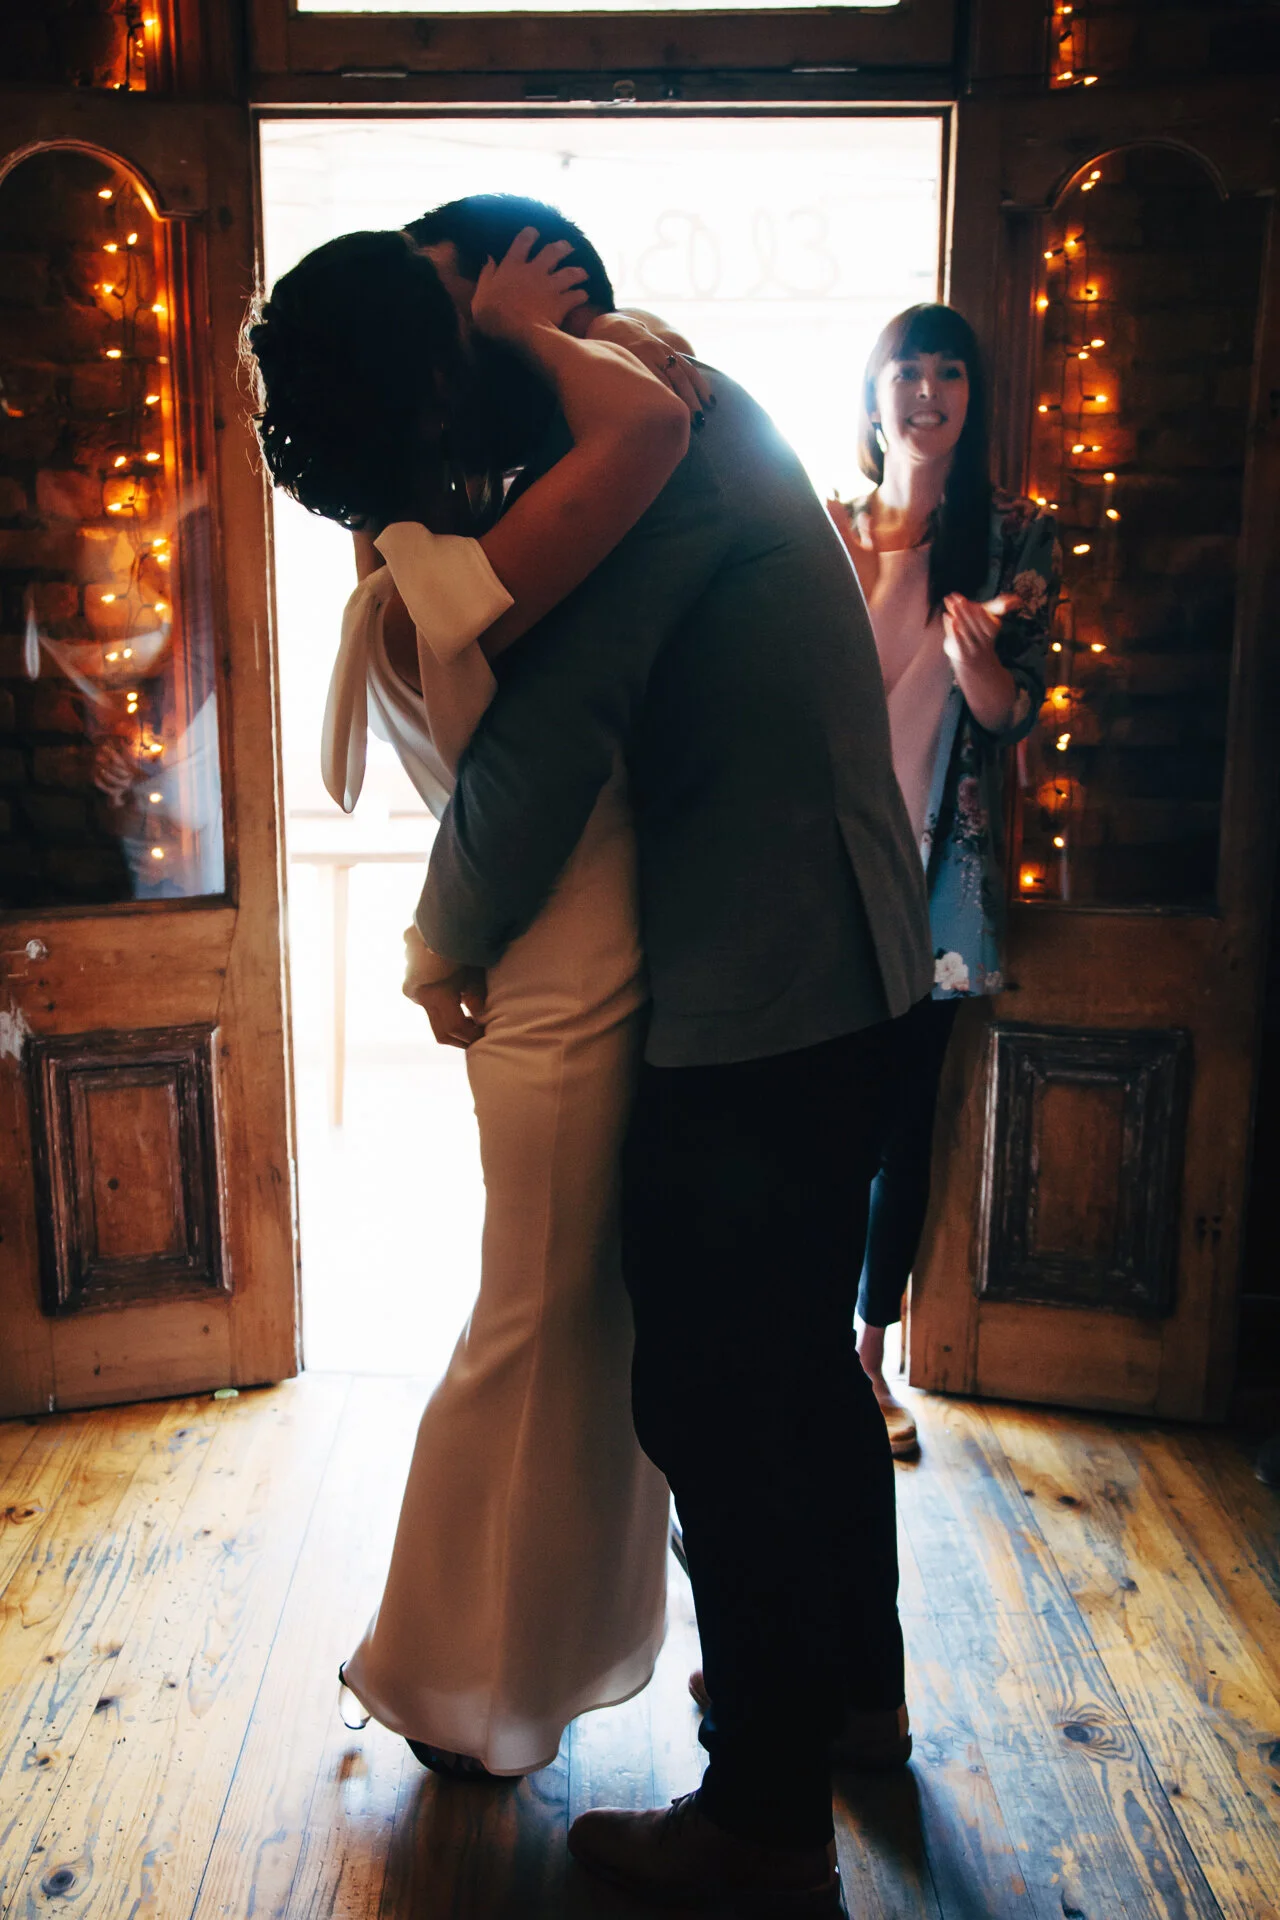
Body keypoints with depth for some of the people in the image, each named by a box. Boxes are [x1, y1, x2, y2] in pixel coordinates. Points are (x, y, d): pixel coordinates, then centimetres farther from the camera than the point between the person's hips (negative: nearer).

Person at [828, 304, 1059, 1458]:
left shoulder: (1013, 534, 3)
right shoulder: (821, 527, 5)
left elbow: (1015, 713, -2)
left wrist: (974, 655, -22)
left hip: (937, 864, 0)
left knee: (903, 1121, 7)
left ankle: (872, 1353, 24)